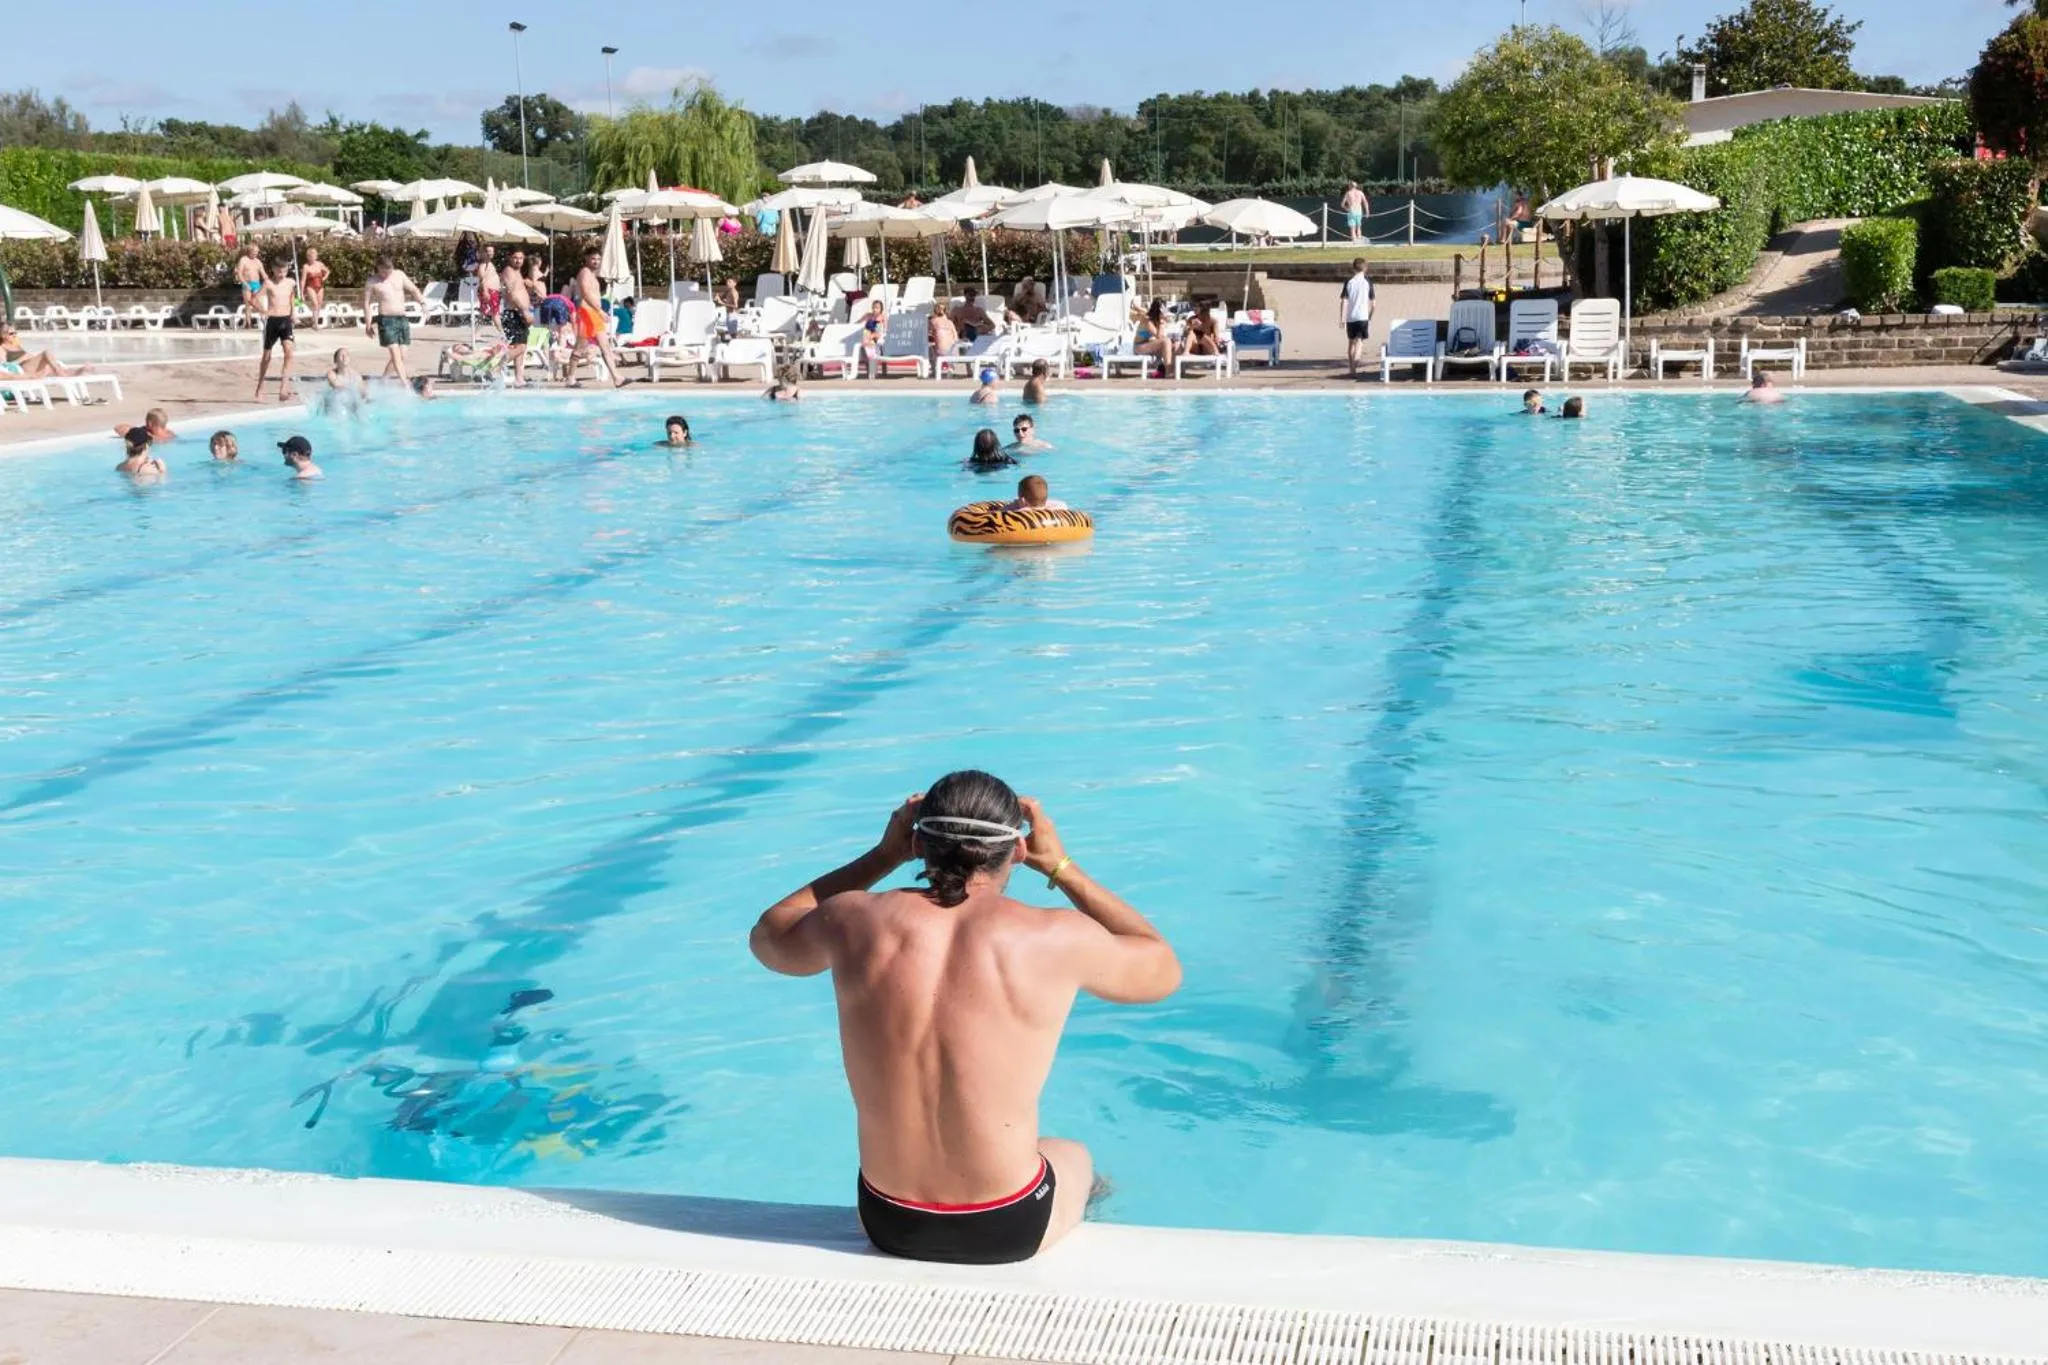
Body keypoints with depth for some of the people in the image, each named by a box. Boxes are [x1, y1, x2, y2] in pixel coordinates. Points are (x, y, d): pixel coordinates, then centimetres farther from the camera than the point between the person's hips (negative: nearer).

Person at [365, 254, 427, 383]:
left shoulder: (399, 275, 8)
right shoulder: (373, 282, -2)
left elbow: (414, 290, 13)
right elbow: (366, 303, 1)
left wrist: (421, 300, -7)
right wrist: (368, 324, -4)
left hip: (402, 318, 5)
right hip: (386, 320, -5)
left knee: (402, 354, 4)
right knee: (395, 353, -14)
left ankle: (384, 378, 20)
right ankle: (405, 383, -21)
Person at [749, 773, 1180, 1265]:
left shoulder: (854, 921, -13)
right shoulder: (1055, 939, -18)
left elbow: (766, 938, 12)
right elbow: (1164, 971, 3)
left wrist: (882, 856, 9)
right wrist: (1062, 867, 5)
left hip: (888, 1224, 2)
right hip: (1008, 1231, -1)